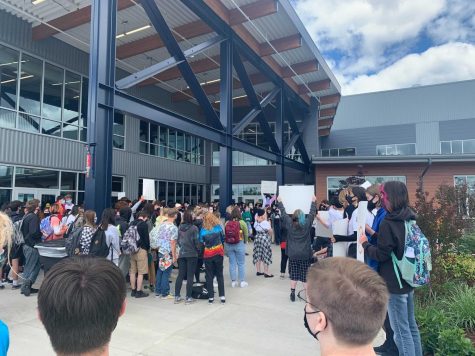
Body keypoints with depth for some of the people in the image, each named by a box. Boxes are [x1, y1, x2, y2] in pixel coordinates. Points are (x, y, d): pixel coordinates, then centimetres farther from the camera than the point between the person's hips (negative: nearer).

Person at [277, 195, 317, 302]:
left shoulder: (289, 224, -4)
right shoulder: (307, 224, -5)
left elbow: (283, 213, 5)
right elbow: (312, 213, 6)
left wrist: (280, 201, 17)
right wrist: (313, 201, 19)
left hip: (293, 254, 1)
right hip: (305, 254, -1)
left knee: (293, 275, 9)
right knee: (305, 275, 4)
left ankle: (292, 294, 14)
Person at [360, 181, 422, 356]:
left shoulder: (388, 223, -19)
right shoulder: (410, 219, 5)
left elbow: (381, 254, -18)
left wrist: (365, 243, -2)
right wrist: (374, 234, 14)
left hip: (394, 283, -8)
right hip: (408, 279, 8)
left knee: (401, 330, 1)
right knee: (411, 325, 19)